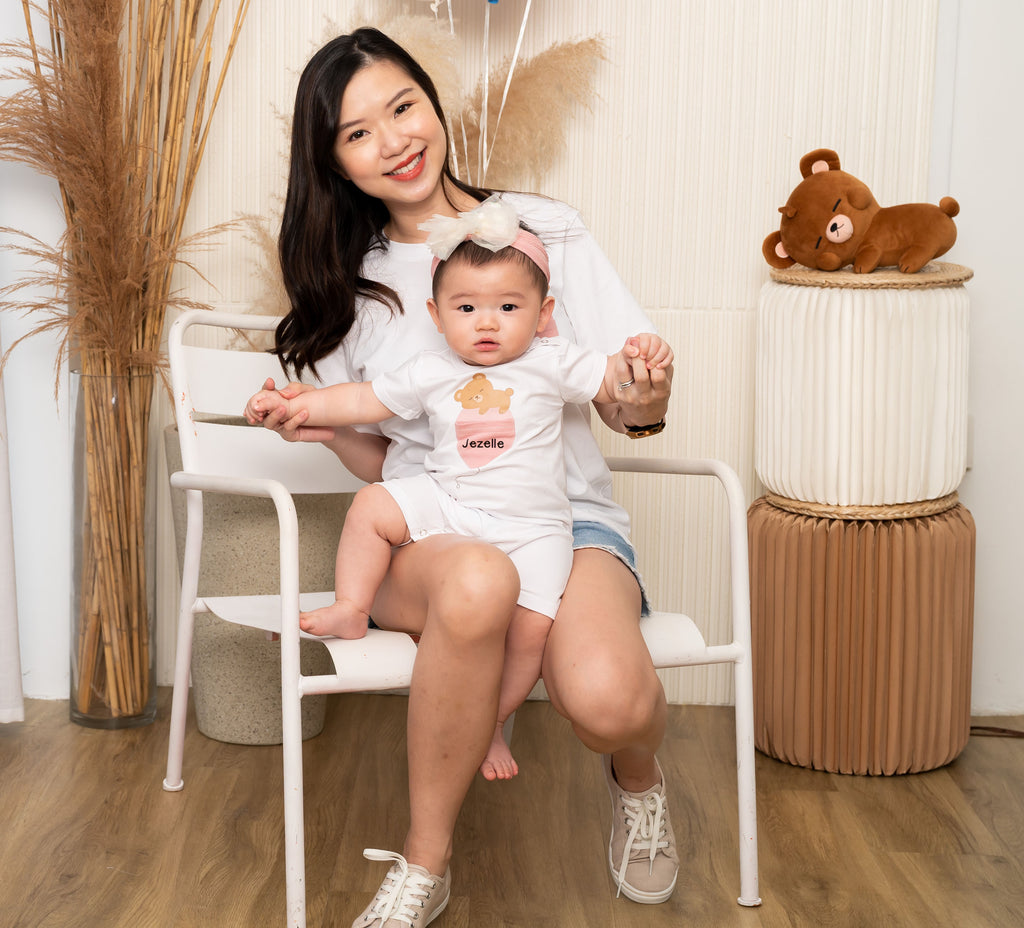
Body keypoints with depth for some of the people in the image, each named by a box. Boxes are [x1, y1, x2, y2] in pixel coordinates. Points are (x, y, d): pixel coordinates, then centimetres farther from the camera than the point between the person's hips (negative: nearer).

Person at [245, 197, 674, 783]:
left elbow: (611, 382, -1)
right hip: (448, 507, 3)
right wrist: (293, 405, 7)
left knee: (531, 624, -20)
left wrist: (641, 356, -23)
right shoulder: (430, 373, 7)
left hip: (533, 527, -3)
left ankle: (493, 725, -1)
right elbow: (364, 401, 13)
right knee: (373, 506, -13)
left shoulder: (552, 364, 0)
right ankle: (352, 610, 0)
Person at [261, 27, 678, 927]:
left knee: (605, 696, -34)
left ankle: (638, 779, 7)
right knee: (477, 582, -40)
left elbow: (633, 408, 6)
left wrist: (642, 399, -18)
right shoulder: (350, 283, 13)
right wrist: (325, 429, -6)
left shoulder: (546, 228, 7)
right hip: (426, 530, 1)